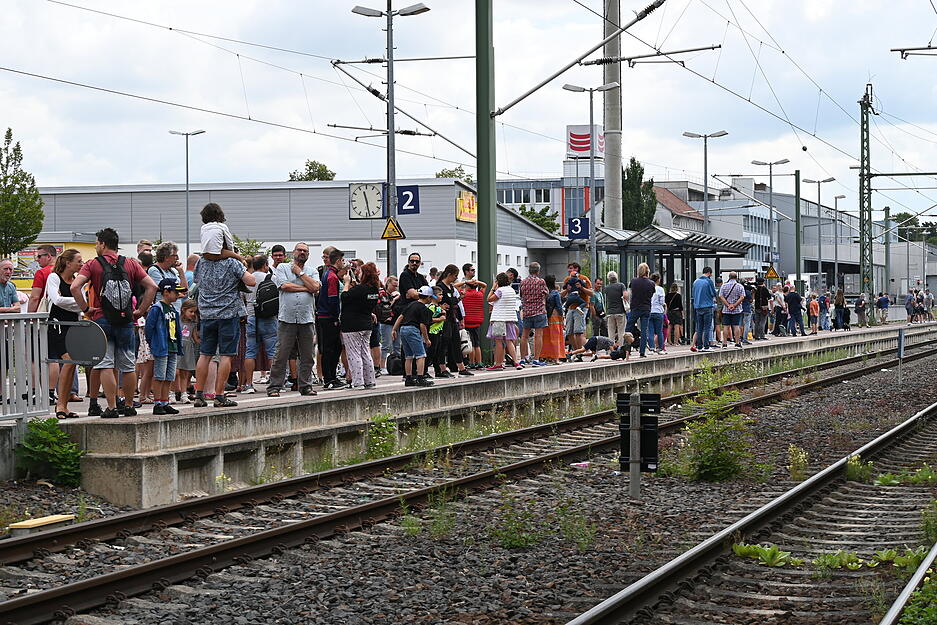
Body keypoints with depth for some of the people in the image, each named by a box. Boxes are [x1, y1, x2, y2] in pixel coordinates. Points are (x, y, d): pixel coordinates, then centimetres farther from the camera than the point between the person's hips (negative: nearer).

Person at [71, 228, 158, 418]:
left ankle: (112, 407, -7)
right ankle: (128, 406, 17)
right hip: (126, 321, 3)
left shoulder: (93, 265, -1)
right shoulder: (131, 264, 6)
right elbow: (152, 286, -1)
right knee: (128, 366, 11)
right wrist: (140, 310, 3)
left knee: (106, 366, -2)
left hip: (102, 320, -3)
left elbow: (75, 287, -15)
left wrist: (85, 309, -6)